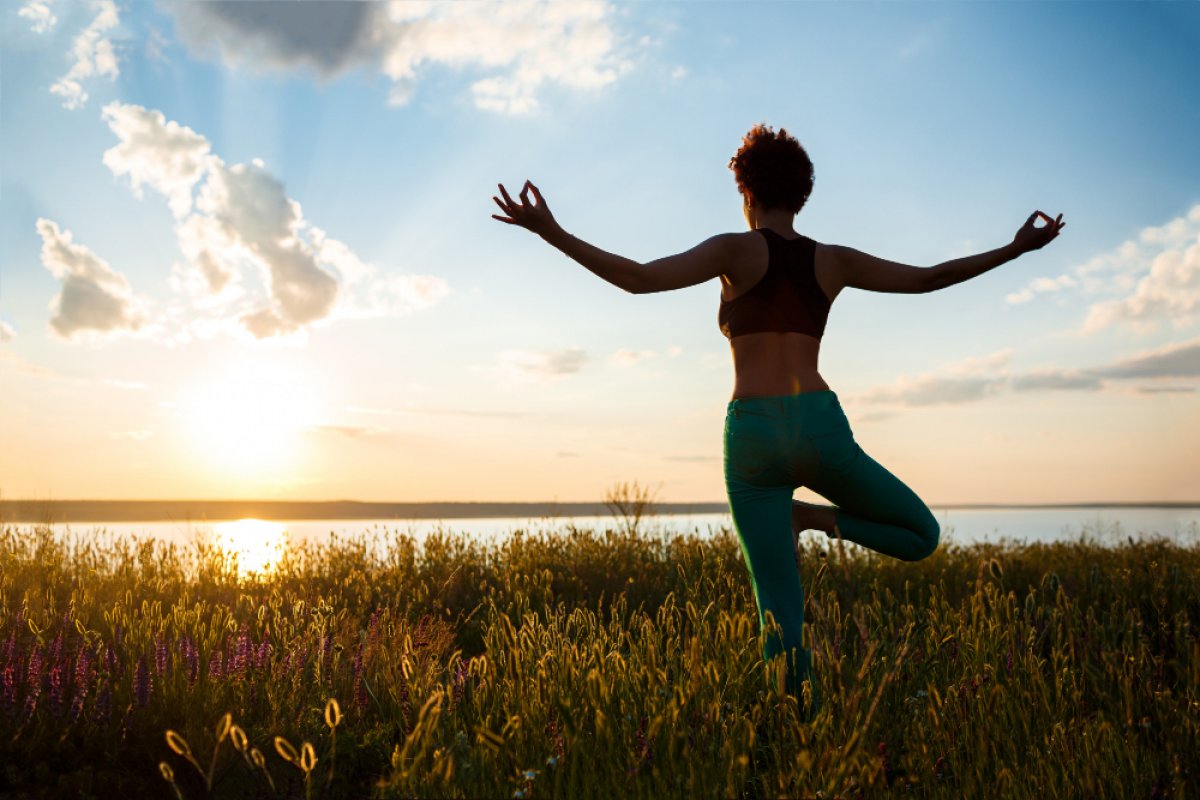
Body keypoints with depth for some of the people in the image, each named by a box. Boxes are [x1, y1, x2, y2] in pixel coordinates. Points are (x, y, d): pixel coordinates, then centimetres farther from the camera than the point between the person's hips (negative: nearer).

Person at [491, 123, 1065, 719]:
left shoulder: (737, 250, 3)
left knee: (780, 607, 6)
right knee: (920, 536, 23)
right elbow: (930, 278, 22)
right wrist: (1019, 248, 35)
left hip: (751, 436, -1)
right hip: (820, 428, 1)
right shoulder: (832, 261, 13)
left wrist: (551, 233, -12)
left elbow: (639, 278, -12)